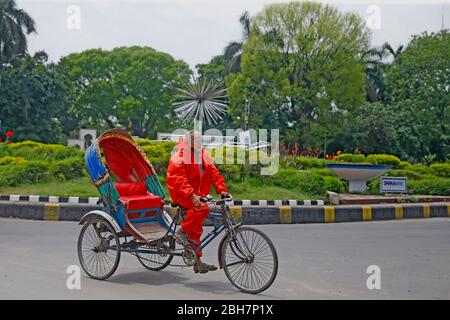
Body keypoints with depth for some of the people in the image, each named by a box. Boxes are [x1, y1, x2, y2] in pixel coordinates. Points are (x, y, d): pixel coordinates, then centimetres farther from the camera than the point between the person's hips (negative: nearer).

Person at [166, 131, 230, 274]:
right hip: (181, 194, -7)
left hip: (197, 195, 7)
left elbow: (214, 173, 4)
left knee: (196, 229, 7)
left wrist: (221, 190, -11)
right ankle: (181, 232, -16)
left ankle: (197, 262, 14)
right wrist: (192, 195, -37)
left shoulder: (204, 155, 8)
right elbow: (179, 179, -24)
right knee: (202, 208, -32)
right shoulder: (179, 157, -13)